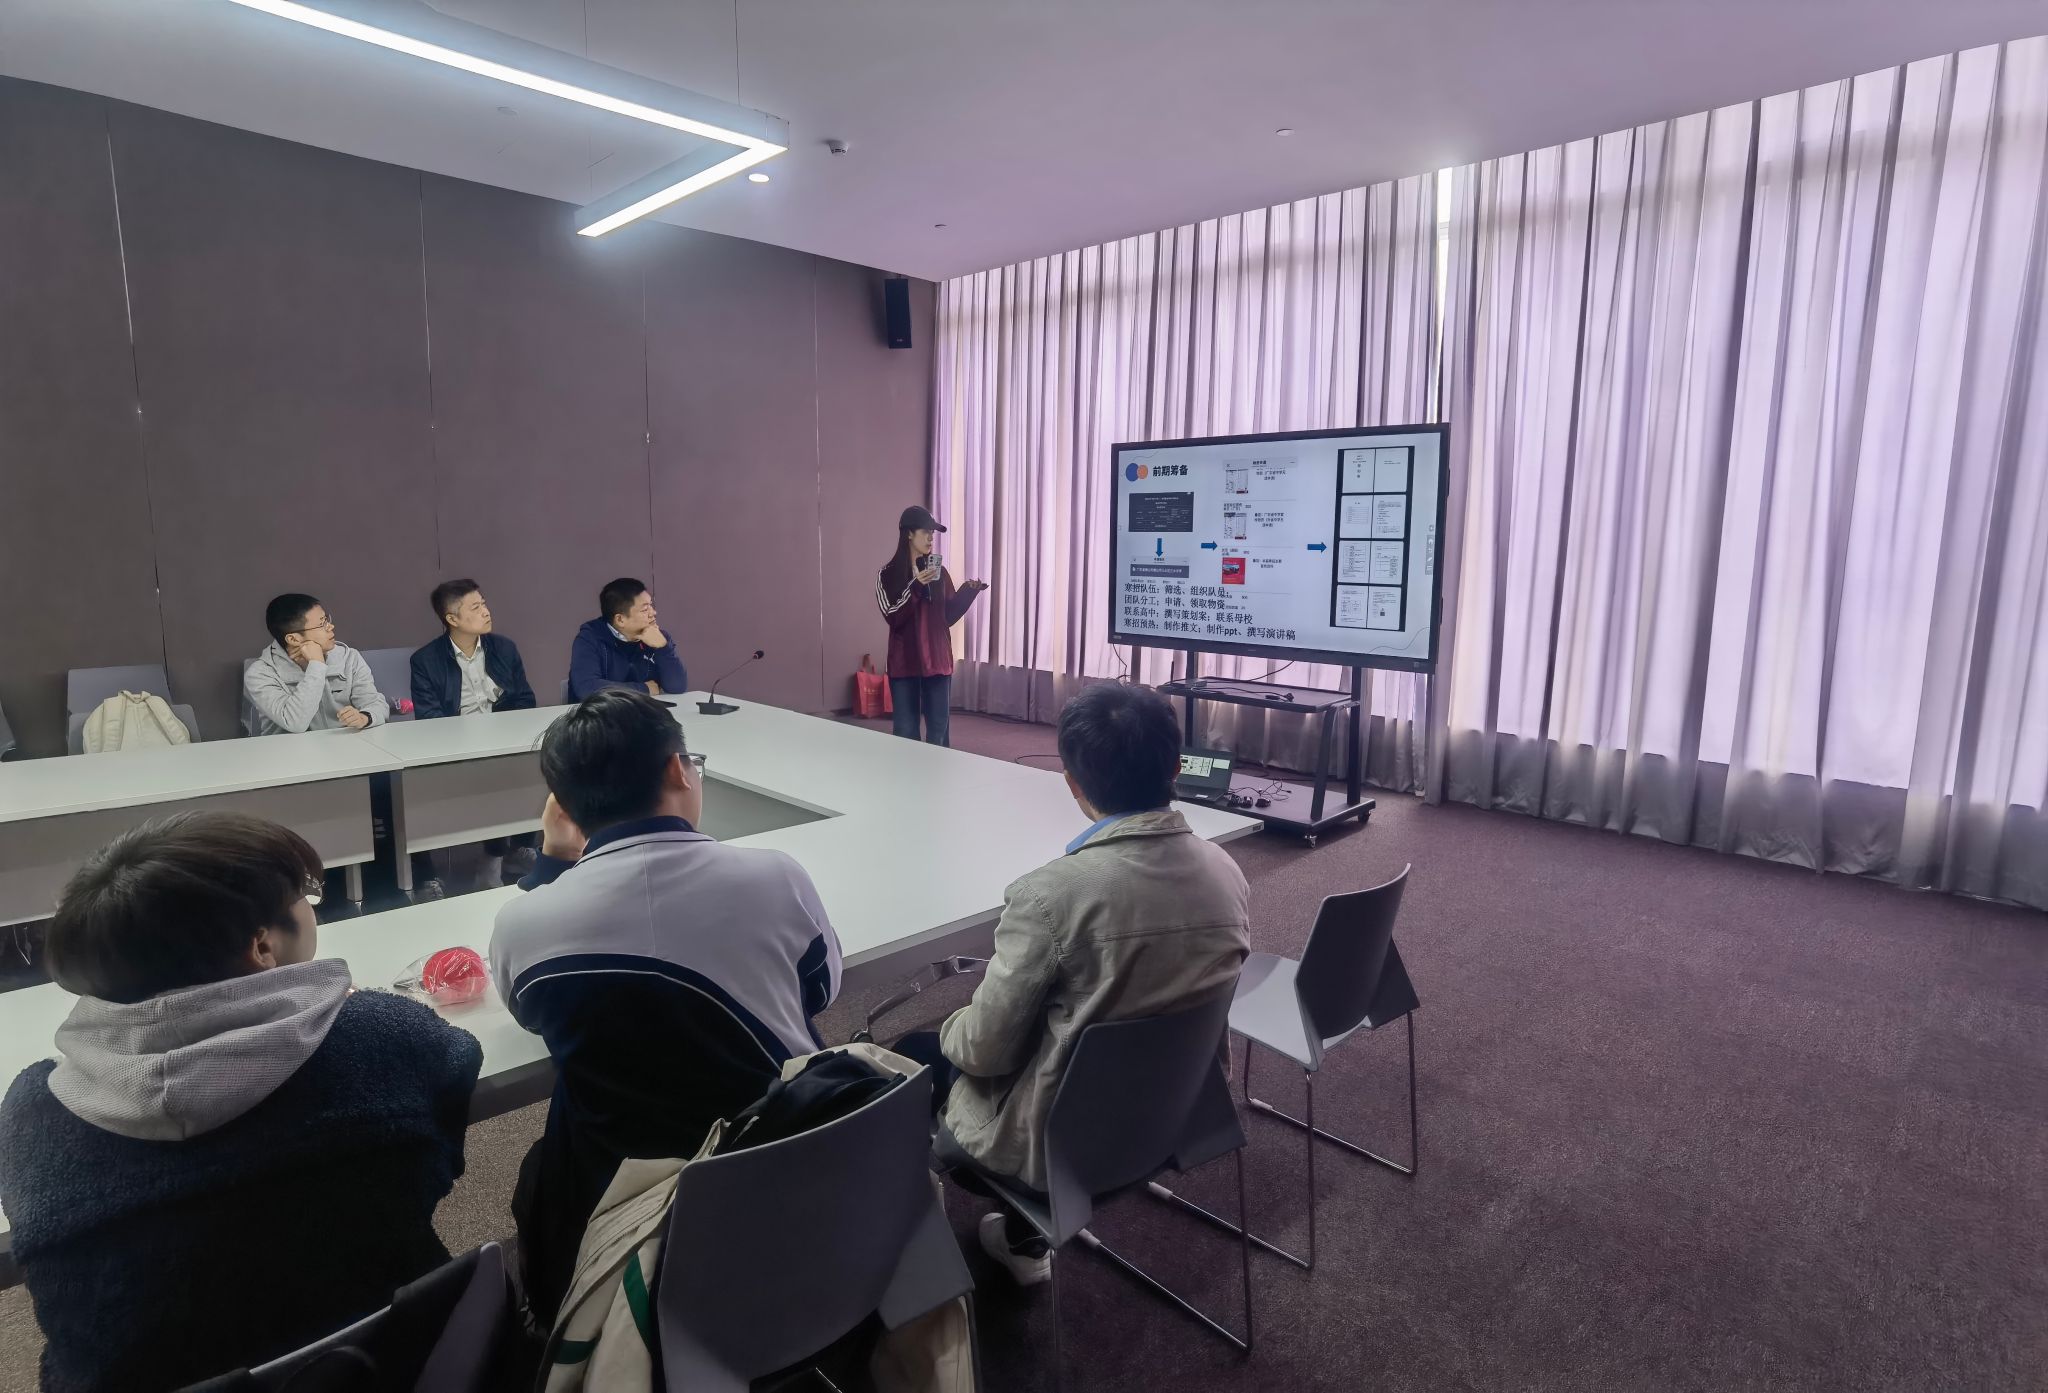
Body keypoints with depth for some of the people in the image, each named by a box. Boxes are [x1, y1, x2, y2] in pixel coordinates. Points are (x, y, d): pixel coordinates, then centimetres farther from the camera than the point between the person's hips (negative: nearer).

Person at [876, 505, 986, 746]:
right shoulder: (889, 574, -3)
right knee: (906, 731, 0)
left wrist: (969, 591, -6)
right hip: (904, 663, -3)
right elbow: (893, 618, -13)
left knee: (939, 729, 6)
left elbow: (949, 616, 8)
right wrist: (916, 587, -23)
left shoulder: (939, 572, 9)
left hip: (938, 660, 3)